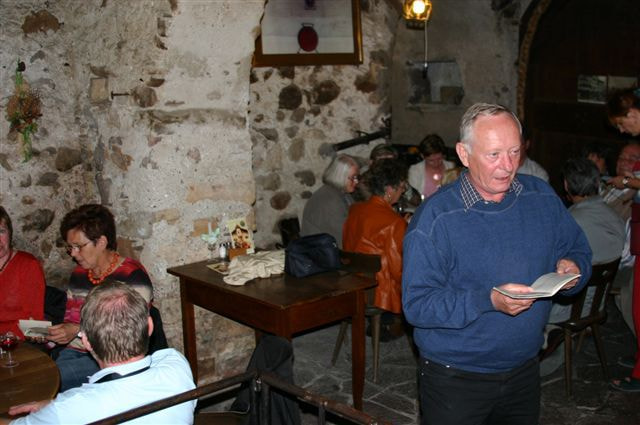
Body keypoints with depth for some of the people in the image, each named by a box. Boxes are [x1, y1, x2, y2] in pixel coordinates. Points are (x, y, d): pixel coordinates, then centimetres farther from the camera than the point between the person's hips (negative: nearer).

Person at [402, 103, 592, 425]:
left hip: (524, 370, 5)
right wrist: (489, 300, -31)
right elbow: (416, 304, -22)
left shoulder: (542, 198, -2)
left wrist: (572, 268, -13)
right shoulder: (435, 218, -18)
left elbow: (578, 249, 11)